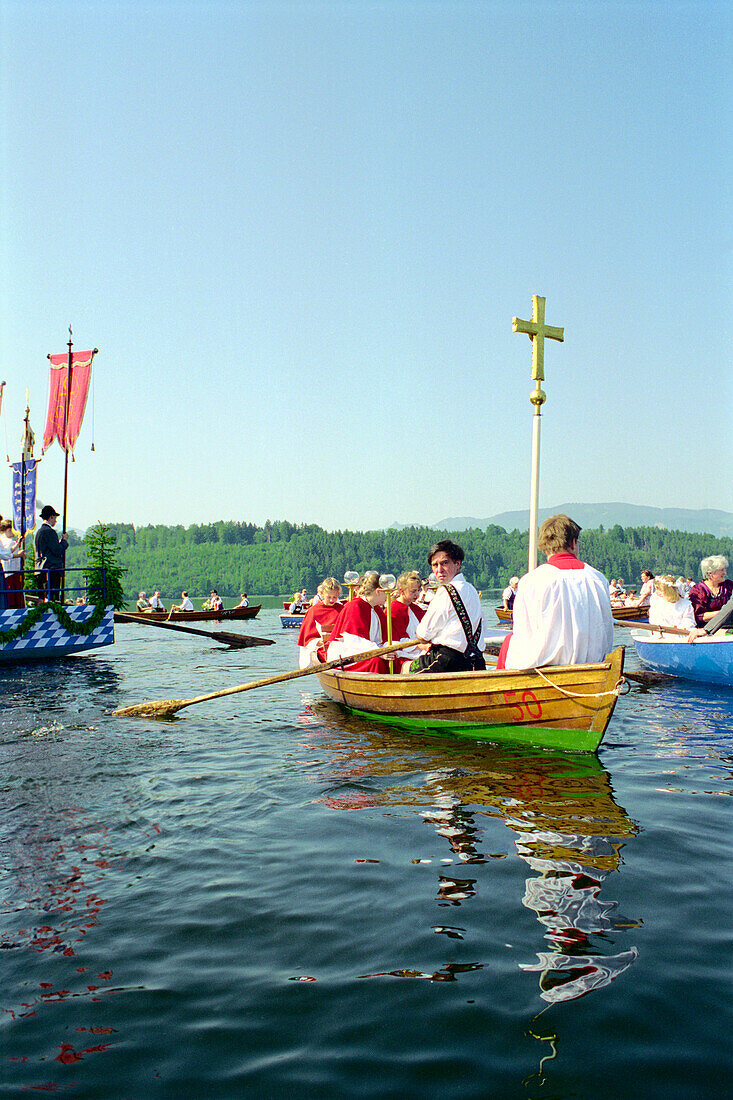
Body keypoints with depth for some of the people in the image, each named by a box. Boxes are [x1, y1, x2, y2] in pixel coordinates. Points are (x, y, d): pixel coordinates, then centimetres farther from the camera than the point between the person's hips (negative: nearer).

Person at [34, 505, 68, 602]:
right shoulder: (49, 531, -12)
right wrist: (64, 541, 0)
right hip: (52, 568, -10)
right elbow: (58, 551, -17)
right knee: (52, 598, -11)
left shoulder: (38, 532, 18)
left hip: (41, 568, 10)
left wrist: (61, 541, 19)